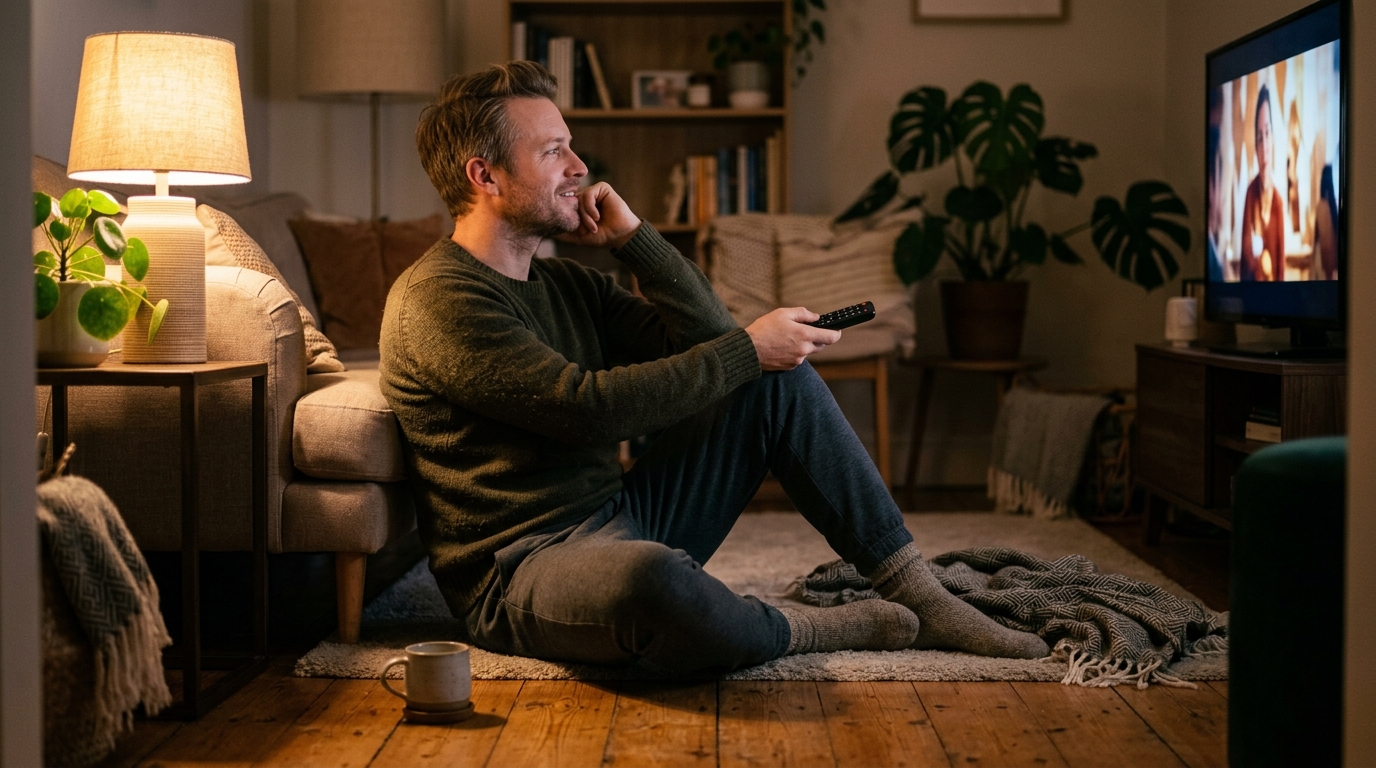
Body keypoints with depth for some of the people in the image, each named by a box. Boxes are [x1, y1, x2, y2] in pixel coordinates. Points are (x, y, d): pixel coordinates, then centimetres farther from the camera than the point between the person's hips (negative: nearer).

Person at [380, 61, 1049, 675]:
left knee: (780, 376, 4)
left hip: (623, 520, 9)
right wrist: (748, 348, -17)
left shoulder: (566, 284, 14)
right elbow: (589, 409, -23)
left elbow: (707, 340, 7)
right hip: (521, 572, -9)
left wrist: (630, 235, -1)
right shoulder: (435, 298, -14)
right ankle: (805, 629, -11)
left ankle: (921, 601, 1)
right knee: (653, 578, -44)